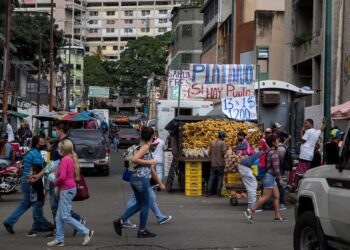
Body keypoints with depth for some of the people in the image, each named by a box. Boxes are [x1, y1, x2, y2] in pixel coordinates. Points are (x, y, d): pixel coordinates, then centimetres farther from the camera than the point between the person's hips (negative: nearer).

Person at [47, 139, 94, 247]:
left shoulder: (64, 159, -16)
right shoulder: (72, 158, 10)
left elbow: (62, 177, -25)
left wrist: (55, 182, -5)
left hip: (66, 190, -9)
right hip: (71, 187, 9)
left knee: (65, 217, -5)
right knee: (59, 217, 12)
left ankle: (86, 232, -5)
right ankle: (59, 240, 15)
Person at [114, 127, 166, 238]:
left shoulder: (146, 148, 20)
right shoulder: (145, 147, -8)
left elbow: (151, 170, 25)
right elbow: (134, 159, -24)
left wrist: (160, 183, 29)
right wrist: (149, 162, -13)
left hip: (135, 178, 9)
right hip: (141, 179, -9)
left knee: (139, 204, 17)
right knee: (145, 204, 3)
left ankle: (120, 221, 11)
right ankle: (142, 231, 10)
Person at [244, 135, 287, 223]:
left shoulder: (268, 152, 13)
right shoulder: (274, 153, -17)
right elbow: (276, 167, -22)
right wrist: (279, 178, -11)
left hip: (271, 177, 10)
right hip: (269, 176, -10)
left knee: (276, 196, 8)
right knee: (266, 197, -8)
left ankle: (278, 216, 8)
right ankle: (250, 211, -8)